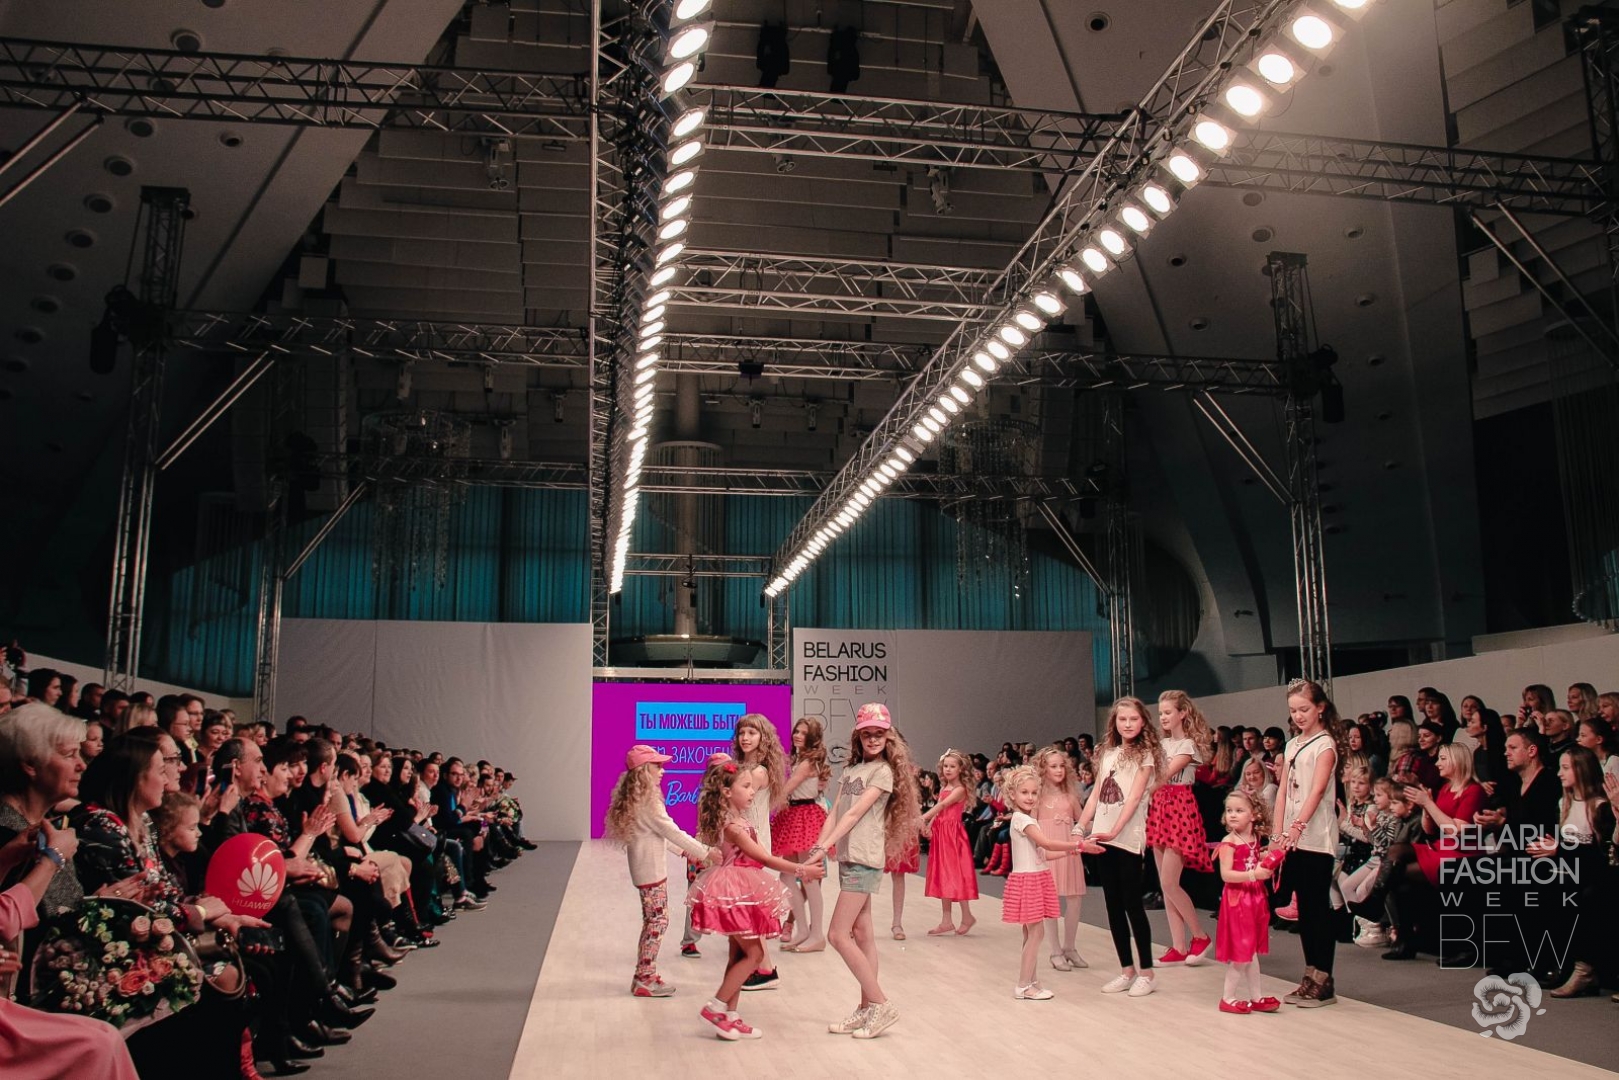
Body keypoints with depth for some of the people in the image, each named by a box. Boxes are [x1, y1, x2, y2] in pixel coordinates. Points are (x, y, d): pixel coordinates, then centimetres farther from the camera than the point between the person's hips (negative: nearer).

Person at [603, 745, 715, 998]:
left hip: (645, 869, 10)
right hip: (652, 871, -10)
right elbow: (672, 831, -18)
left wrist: (684, 850, 18)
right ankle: (644, 980, 2)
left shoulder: (633, 799, 11)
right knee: (658, 921, -3)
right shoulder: (648, 801, -19)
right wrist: (705, 852, -13)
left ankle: (645, 975, 20)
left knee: (652, 921, 15)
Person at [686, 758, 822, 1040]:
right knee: (754, 954, -6)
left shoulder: (739, 819, 10)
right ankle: (715, 1007, 0)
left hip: (742, 892, 10)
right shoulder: (733, 825, -21)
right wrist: (802, 870, -22)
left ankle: (729, 1016, 17)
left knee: (740, 954, 12)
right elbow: (764, 858, -21)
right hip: (735, 892, -10)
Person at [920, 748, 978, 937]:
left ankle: (967, 916, 5)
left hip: (953, 833, -8)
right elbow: (938, 811, 8)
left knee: (955, 874, -6)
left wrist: (924, 818, -31)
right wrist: (929, 825, -9)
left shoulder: (960, 789, -9)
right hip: (940, 832, 8)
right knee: (943, 876, 8)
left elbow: (943, 805, -22)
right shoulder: (944, 788, 14)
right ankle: (946, 920, 13)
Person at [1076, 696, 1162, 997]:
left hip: (1128, 837, -6)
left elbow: (1134, 797, -12)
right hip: (1102, 837, 6)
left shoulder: (1145, 754, -2)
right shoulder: (1108, 753, 14)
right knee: (1113, 904, 9)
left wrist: (1115, 831, -22)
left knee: (1132, 903, -3)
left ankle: (1146, 972, 7)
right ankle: (1127, 970, 18)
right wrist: (1080, 827, 5)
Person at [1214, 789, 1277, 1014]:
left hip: (1255, 898, 6)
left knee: (1252, 952, 15)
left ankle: (1255, 997, 24)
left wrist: (1266, 869, 4)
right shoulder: (1229, 842, -14)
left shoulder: (1255, 840, 6)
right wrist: (1253, 874, -29)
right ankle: (1228, 998, 12)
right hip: (1236, 899, -6)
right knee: (1240, 953, -1)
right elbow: (1226, 874, -22)